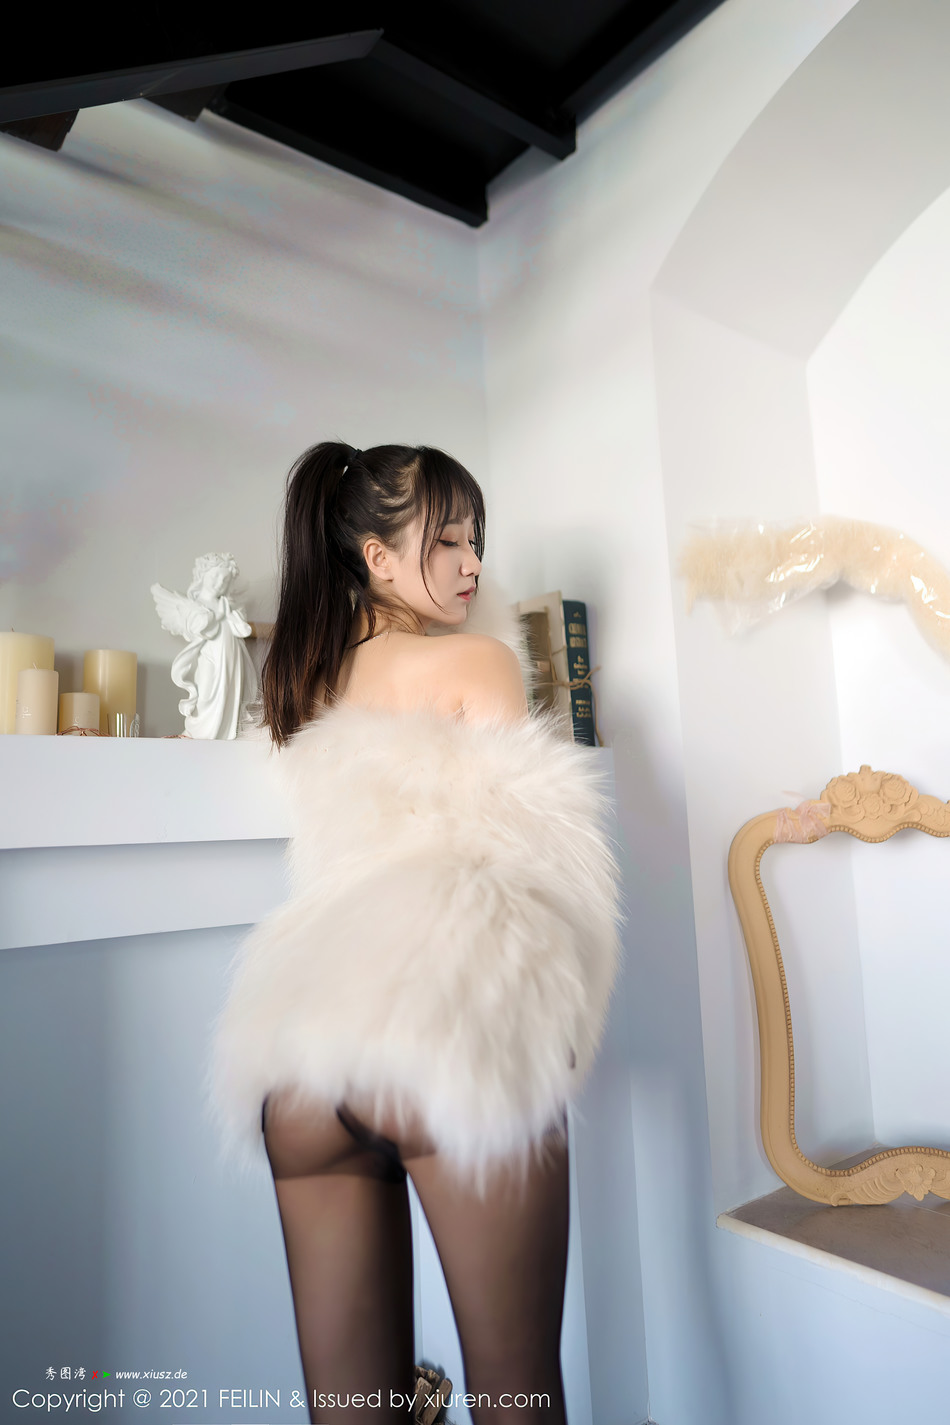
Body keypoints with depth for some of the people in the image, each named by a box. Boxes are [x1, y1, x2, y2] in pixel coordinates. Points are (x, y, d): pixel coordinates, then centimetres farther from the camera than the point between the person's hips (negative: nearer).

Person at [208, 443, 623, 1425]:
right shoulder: (477, 660, 4)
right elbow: (525, 846, 1)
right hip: (452, 1033, -6)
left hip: (296, 1060, 6)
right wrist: (563, 1013, 8)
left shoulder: (297, 683, 20)